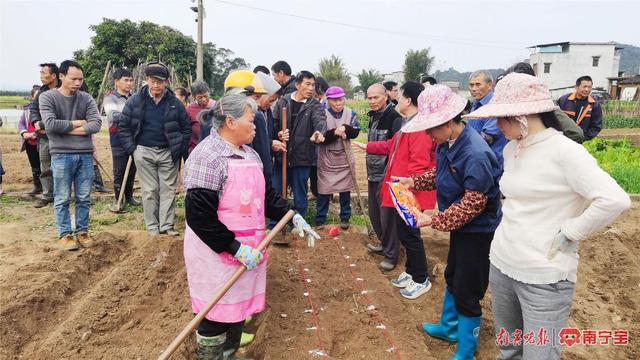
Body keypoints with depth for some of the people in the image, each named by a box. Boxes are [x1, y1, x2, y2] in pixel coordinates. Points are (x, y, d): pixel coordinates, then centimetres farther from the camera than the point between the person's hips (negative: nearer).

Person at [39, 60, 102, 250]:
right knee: (62, 199, 4)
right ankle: (64, 234, 14)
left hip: (85, 155, 3)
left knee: (84, 198, 9)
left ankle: (82, 231, 21)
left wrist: (66, 128, -11)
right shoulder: (47, 97, -2)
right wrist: (76, 123, -6)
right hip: (61, 155, -3)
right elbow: (50, 124, -15)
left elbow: (96, 124, -7)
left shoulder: (86, 98, 5)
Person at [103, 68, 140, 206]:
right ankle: (119, 200, 14)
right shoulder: (110, 97, -4)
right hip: (119, 139, -4)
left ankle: (129, 196, 27)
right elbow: (114, 117, -17)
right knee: (119, 172, 3)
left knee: (132, 170, 13)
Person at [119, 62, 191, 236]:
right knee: (149, 191, 5)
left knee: (168, 190, 3)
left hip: (168, 153, 1)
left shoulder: (174, 102, 1)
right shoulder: (135, 100, 0)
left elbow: (186, 128, 8)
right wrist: (132, 149, -2)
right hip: (144, 152, 0)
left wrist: (180, 150, 1)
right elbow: (123, 126, 5)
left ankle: (167, 225, 11)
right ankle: (152, 227, 13)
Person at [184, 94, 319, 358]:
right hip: (217, 253, -8)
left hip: (246, 250, 9)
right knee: (217, 314, 5)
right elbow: (198, 215, -25)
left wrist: (292, 216, 7)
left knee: (239, 306, 20)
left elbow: (265, 195, 19)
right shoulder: (207, 156, -19)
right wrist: (235, 248, -24)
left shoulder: (249, 154, 10)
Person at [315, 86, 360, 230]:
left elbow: (356, 132, -10)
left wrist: (345, 128, -27)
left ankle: (345, 218, 25)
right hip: (326, 158, -2)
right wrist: (335, 133, -26)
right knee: (324, 190, 4)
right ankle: (320, 219, 17)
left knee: (345, 189, 11)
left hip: (345, 158, 2)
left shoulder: (350, 113, 1)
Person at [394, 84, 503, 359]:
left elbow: (473, 203, -29)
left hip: (478, 230, -9)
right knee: (452, 277, 26)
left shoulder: (475, 154, -31)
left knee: (467, 290, 5)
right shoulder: (447, 143, -4)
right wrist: (414, 182, 1)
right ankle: (449, 327, 50)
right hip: (461, 225, 9)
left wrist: (435, 220, -25)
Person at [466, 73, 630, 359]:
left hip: (545, 277, -7)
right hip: (500, 264, 7)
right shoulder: (511, 149, 7)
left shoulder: (564, 151, -17)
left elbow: (615, 200, -25)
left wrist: (569, 233, -17)